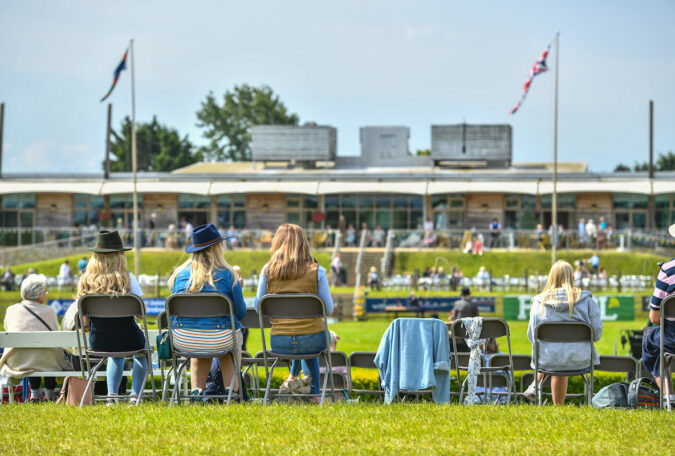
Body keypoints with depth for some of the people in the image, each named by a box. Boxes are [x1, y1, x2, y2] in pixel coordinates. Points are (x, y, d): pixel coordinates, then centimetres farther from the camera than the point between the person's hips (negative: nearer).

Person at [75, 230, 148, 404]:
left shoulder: (86, 281, -4)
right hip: (127, 340, -3)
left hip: (97, 342, 3)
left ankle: (112, 395, 26)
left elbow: (84, 321, 0)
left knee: (116, 352, 39)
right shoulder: (127, 278, -12)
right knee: (142, 350, 34)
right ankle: (135, 395, 22)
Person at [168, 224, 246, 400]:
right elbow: (241, 312, 0)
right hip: (219, 340, -3)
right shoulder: (227, 275, -6)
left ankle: (197, 389, 24)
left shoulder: (180, 273, 3)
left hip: (184, 342, 3)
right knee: (234, 339, 34)